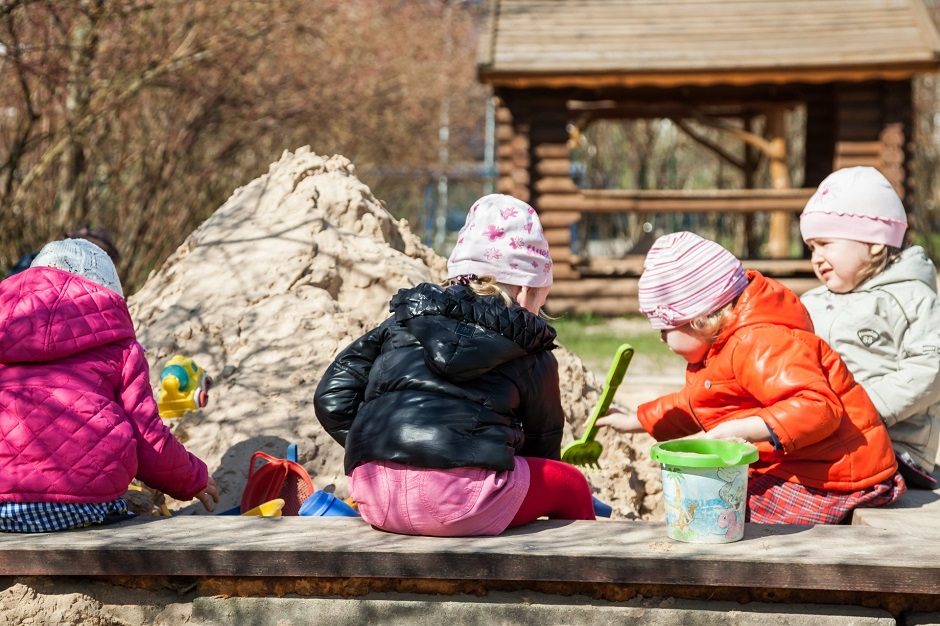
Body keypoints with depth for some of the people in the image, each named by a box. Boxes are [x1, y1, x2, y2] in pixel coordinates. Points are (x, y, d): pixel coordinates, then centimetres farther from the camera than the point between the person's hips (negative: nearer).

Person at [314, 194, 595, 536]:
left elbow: (331, 399, 16)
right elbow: (542, 444, 26)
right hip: (460, 499, -5)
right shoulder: (532, 355, 14)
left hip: (374, 499, 5)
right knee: (571, 485, 22)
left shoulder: (404, 319, 22)